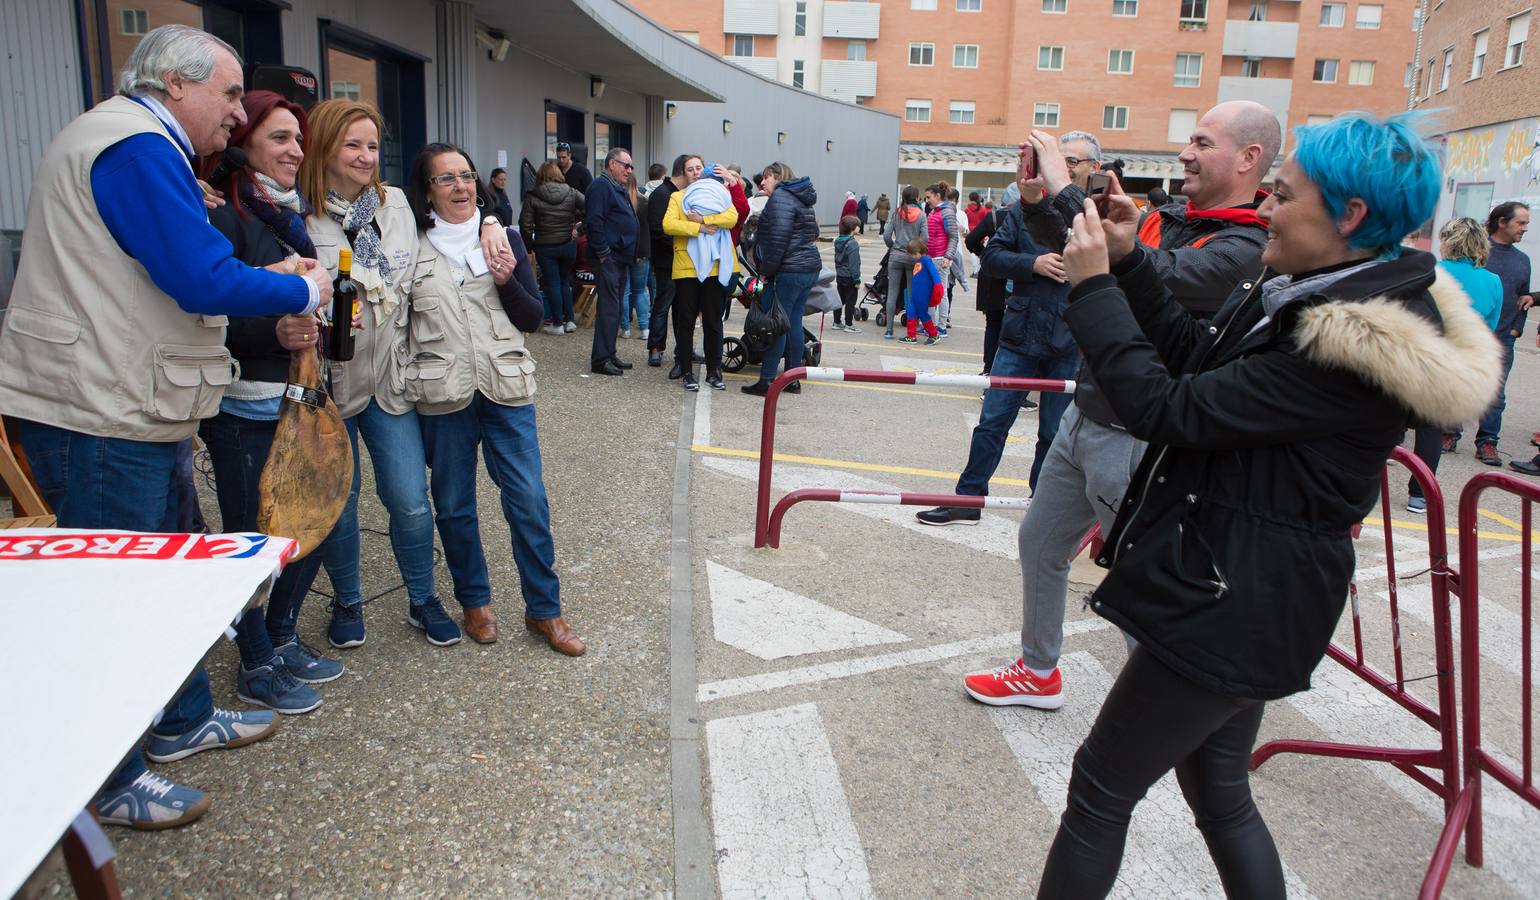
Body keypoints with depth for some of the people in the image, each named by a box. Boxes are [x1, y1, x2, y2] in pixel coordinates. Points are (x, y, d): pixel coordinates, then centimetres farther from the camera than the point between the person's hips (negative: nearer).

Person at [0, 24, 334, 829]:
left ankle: (184, 721, 37)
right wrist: (302, 292, -7)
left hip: (127, 411, 11)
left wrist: (266, 284, 9)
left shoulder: (138, 144, 18)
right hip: (100, 418, -11)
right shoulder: (136, 146, -16)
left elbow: (169, 275, 22)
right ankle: (110, 783, 17)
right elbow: (205, 281, -24)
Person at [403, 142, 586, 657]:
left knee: (529, 500, -1)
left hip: (506, 388, 1)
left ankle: (544, 609, 12)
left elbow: (532, 318, 7)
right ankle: (474, 599, 28)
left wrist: (509, 281, -10)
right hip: (441, 395, 0)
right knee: (453, 505, 9)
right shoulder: (411, 248, 3)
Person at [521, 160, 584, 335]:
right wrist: (579, 228, 3)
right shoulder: (571, 193, -2)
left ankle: (557, 324, 8)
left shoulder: (532, 197, -8)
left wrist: (529, 244, 4)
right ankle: (569, 320, 17)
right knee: (565, 282, 17)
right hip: (568, 245, 3)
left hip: (545, 247, -3)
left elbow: (525, 225, -9)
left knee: (553, 284, 4)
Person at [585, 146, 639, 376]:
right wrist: (604, 253, -20)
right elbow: (594, 221, -21)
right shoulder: (601, 186, -11)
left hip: (620, 259, 10)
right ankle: (600, 360, -7)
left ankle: (609, 355, 20)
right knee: (609, 308, -10)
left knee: (614, 309, 13)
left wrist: (633, 253, 18)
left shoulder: (619, 189, 21)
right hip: (608, 259, -10)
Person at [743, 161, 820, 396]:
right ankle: (793, 380, 17)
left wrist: (766, 270, -14)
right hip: (809, 270, 9)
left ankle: (766, 382, -4)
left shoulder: (780, 197, -9)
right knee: (794, 324, 12)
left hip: (789, 272, -9)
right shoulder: (801, 199, 21)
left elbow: (779, 237, -19)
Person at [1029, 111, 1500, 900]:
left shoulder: (1351, 347, -25)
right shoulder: (1308, 293, 5)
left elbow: (1169, 410, -26)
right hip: (1239, 595, 10)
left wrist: (1092, 287, -18)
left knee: (1100, 785, 5)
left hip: (1225, 600, -10)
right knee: (1219, 791, 23)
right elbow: (1196, 356, 14)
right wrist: (1129, 264, 5)